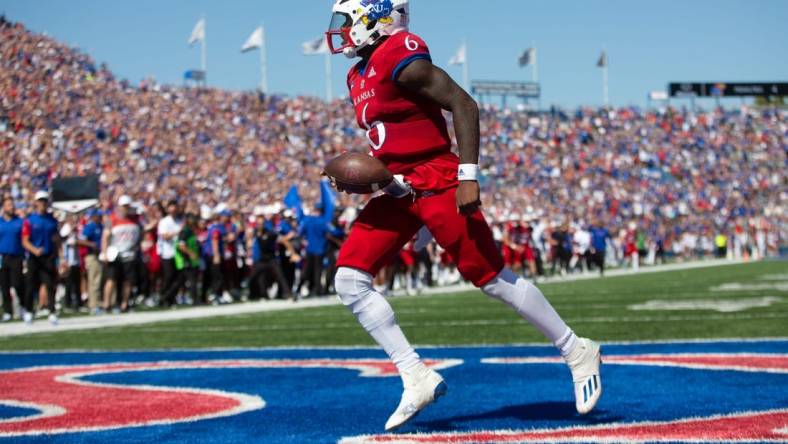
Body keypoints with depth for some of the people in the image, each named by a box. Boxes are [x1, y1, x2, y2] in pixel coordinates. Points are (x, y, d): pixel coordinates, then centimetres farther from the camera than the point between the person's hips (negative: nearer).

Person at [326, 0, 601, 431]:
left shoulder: (401, 57, -15)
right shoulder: (359, 75, 14)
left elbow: (463, 104, -18)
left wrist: (468, 176, -22)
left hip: (436, 183, -9)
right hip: (398, 192, 9)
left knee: (493, 278, -2)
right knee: (349, 280, -2)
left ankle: (577, 353, 15)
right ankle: (417, 378, 1)